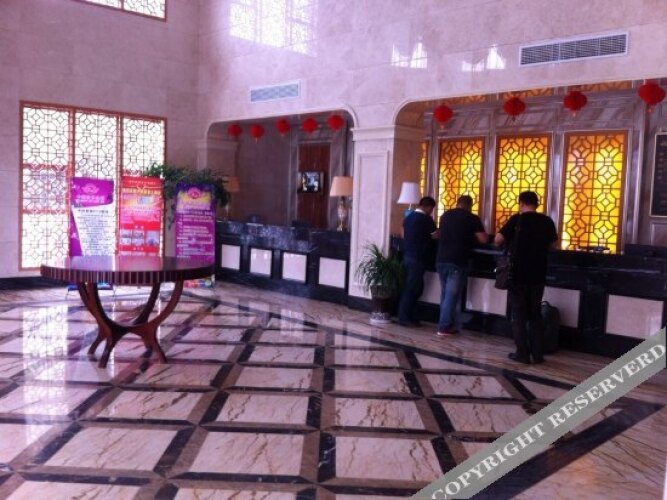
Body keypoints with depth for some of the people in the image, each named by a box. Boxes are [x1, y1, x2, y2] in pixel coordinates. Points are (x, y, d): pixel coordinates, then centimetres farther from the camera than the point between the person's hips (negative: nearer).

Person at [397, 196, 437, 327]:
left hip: (407, 256, 8)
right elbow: (436, 236, -6)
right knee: (412, 288, -3)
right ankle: (404, 318, 0)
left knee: (409, 287, 13)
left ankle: (407, 316, 16)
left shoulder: (408, 217, 11)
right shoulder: (426, 219, -12)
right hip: (418, 258, -8)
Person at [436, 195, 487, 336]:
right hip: (457, 262, -6)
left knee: (445, 293, 15)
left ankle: (446, 323, 20)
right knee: (452, 295, -2)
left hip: (441, 260, 6)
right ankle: (444, 327, -2)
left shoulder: (445, 215, 13)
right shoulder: (472, 218, -4)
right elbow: (483, 239, -5)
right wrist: (471, 237, 15)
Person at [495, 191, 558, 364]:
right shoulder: (547, 221, 2)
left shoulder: (517, 219, -8)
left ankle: (522, 354, 5)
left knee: (518, 314, 5)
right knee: (535, 314, 14)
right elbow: (554, 244, 13)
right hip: (538, 275, 4)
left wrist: (509, 242, 10)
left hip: (518, 274, -3)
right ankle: (538, 354, 15)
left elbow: (498, 240, -10)